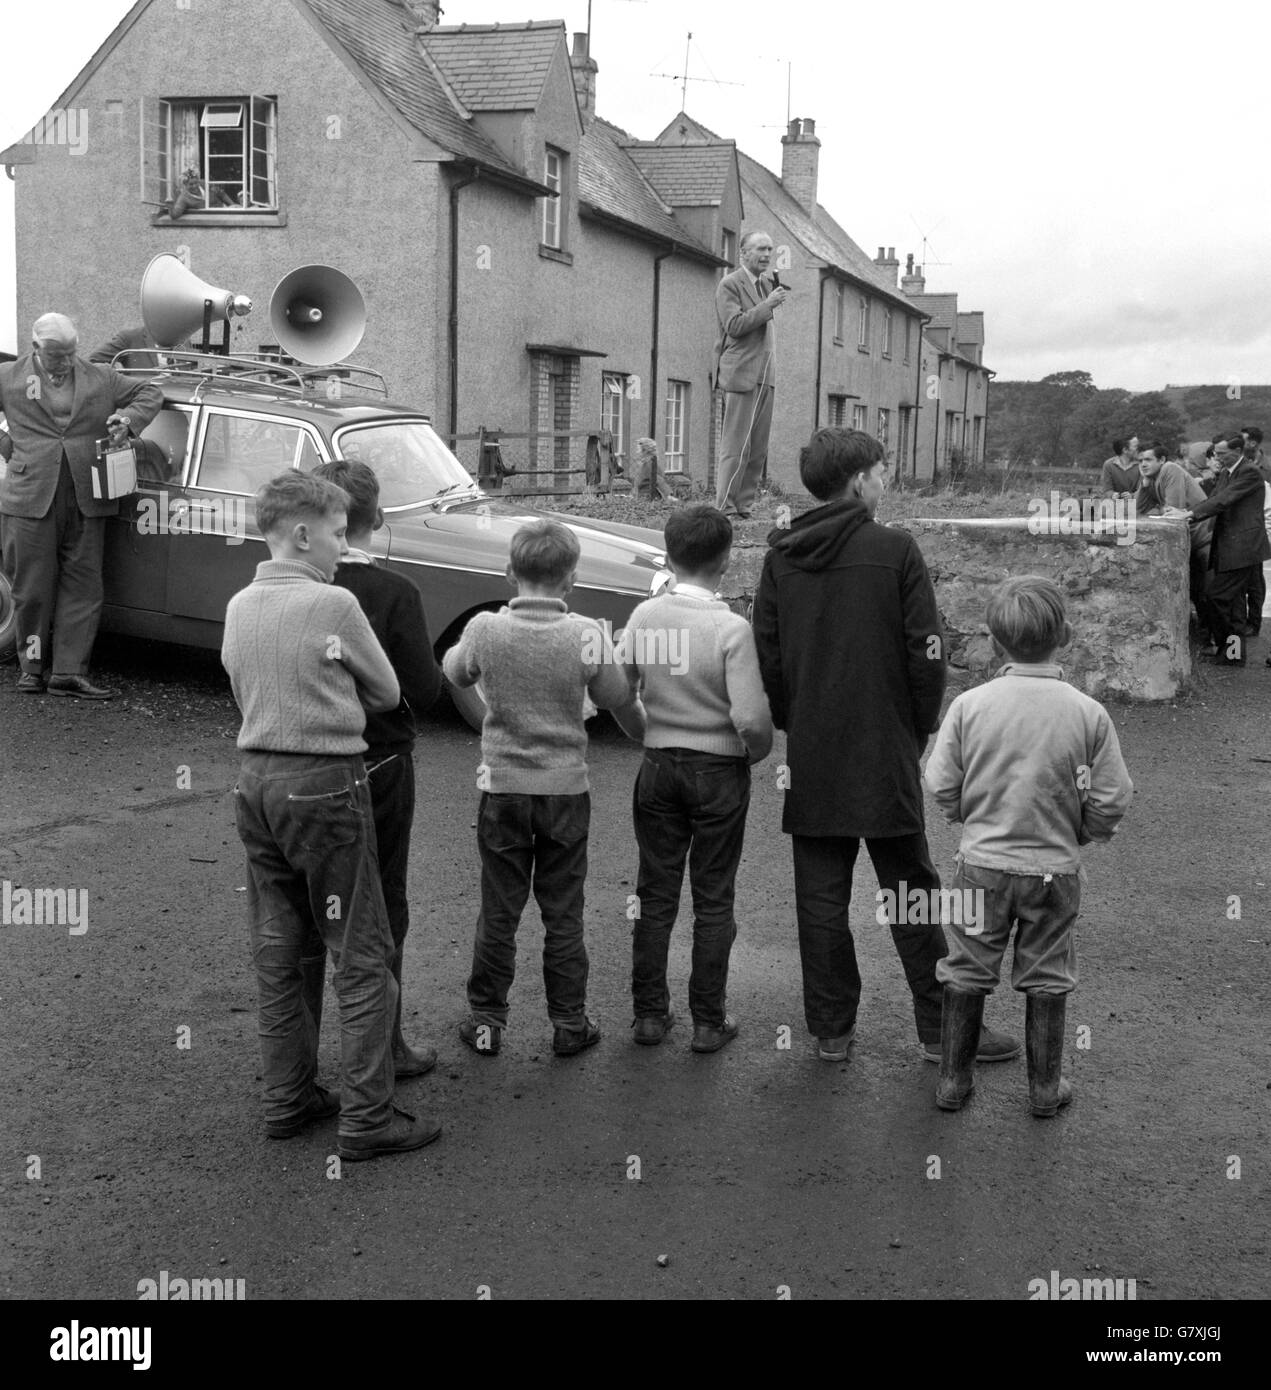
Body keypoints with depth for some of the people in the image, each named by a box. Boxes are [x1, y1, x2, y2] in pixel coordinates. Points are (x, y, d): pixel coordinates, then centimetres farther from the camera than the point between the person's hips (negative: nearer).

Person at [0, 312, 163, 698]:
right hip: (32, 499, -2)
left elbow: (150, 392, 18)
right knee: (33, 589, 4)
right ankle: (33, 667, 18)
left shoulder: (100, 378, 11)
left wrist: (128, 420, -1)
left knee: (82, 589, 1)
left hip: (86, 501, 2)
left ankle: (68, 673, 5)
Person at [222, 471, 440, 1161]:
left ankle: (287, 1099, 23)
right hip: (323, 783, -7)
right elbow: (387, 694, -3)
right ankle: (366, 1118, 4)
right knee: (361, 955, 1)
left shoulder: (239, 606, 7)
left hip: (255, 777, 7)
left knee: (276, 951, 14)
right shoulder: (333, 604, -14)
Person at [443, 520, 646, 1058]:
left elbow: (453, 672, 10)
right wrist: (650, 736, 19)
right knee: (563, 914, 11)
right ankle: (569, 1024, 19)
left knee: (498, 912, 11)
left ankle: (486, 1020, 20)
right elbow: (623, 704, -1)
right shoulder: (586, 635, -12)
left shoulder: (485, 630, -10)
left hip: (502, 788, 0)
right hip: (566, 790, 0)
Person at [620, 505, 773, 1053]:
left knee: (655, 894, 13)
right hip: (719, 771, -3)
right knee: (713, 900, 8)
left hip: (659, 766, 3)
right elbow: (751, 719, -22)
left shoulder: (644, 617, -5)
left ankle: (649, 1013, 20)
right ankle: (708, 1022, 16)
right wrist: (757, 752, -1)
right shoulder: (732, 628, -17)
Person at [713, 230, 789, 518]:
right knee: (736, 446, -9)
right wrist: (768, 305, -15)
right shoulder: (729, 284, -4)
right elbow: (734, 326, -15)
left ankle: (744, 506, 9)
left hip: (765, 375, 8)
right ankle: (725, 508, -6)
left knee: (758, 449, 5)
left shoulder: (767, 284, 20)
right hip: (741, 374, -8)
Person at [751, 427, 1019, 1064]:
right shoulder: (894, 550, -9)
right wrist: (921, 728, 4)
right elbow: (927, 652, -9)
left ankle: (831, 1029, 16)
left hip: (809, 758, 3)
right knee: (913, 894, 7)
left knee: (820, 897, 10)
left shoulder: (780, 557, 3)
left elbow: (765, 654, 5)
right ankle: (942, 1029, 13)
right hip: (885, 753, -3)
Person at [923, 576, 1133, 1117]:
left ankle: (953, 1080, 25)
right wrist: (1076, 831, 12)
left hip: (982, 864, 0)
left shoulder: (970, 704, -12)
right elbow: (1112, 802, -8)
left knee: (966, 974, 15)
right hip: (1055, 869, 0)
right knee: (1046, 982, 15)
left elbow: (940, 787, -7)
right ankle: (1046, 1087, 26)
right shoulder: (1088, 713, -12)